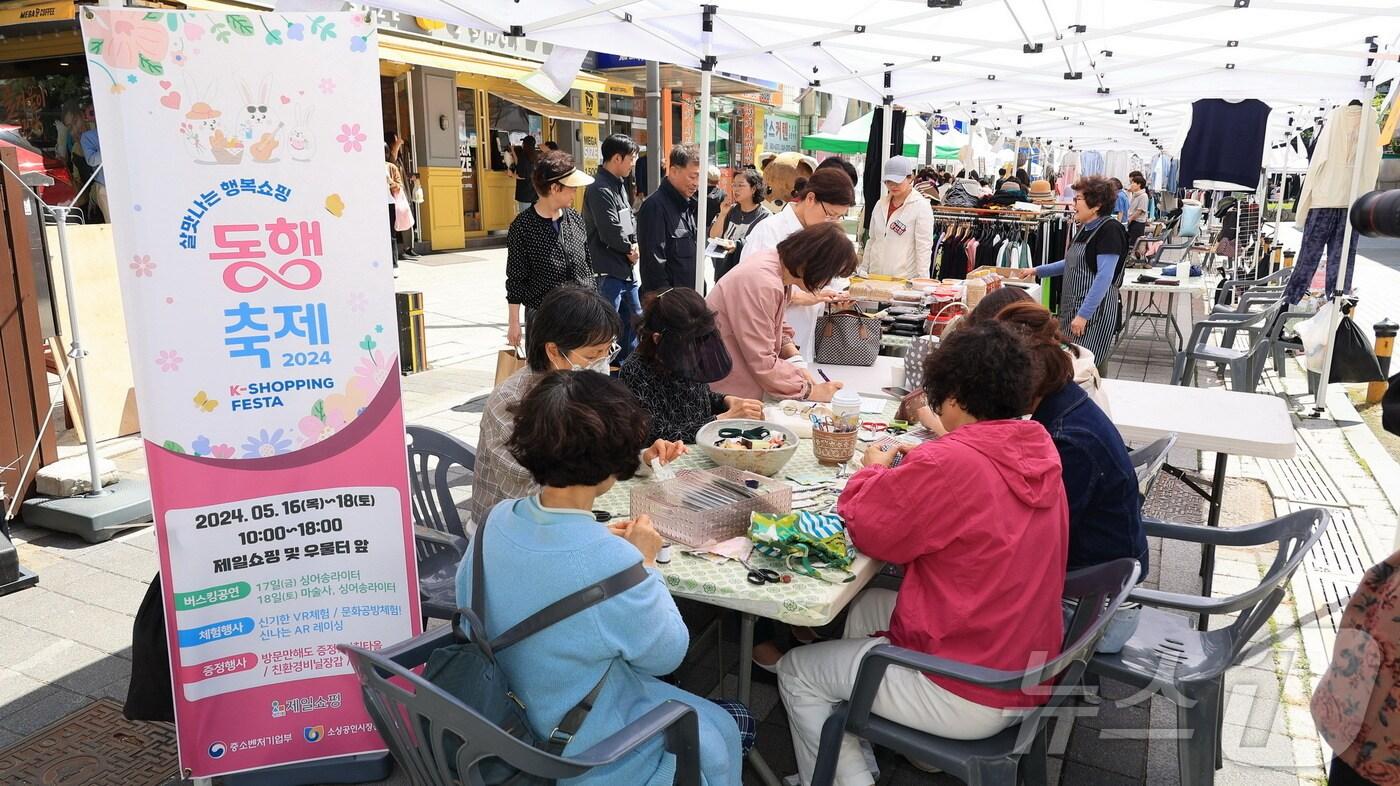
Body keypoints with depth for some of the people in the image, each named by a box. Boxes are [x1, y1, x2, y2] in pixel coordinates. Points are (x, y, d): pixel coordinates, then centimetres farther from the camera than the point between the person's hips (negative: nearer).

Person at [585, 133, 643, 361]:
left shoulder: (619, 185, 13)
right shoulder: (600, 189, -18)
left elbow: (630, 221, 17)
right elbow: (611, 233, -23)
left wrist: (635, 245, -3)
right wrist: (631, 249, -5)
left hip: (626, 270, 10)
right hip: (608, 273, -10)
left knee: (634, 318, 19)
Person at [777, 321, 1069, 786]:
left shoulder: (951, 464, -26)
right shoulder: (1038, 451, -1)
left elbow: (866, 528, -13)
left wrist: (875, 470, 4)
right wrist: (919, 465, 6)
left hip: (970, 699, -8)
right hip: (1029, 675, 9)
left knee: (796, 672, 9)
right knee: (866, 608, 27)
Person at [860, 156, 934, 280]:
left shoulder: (921, 206, -5)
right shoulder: (880, 204, 12)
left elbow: (924, 247, -8)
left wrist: (922, 280, -13)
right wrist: (863, 269, 16)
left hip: (905, 279, -5)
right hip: (875, 276, 5)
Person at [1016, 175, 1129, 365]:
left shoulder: (1110, 230, -15)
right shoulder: (1086, 228, 12)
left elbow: (1104, 277, -21)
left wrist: (1084, 314, -24)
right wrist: (1037, 271, 20)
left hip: (1095, 312, -9)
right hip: (1072, 308, 9)